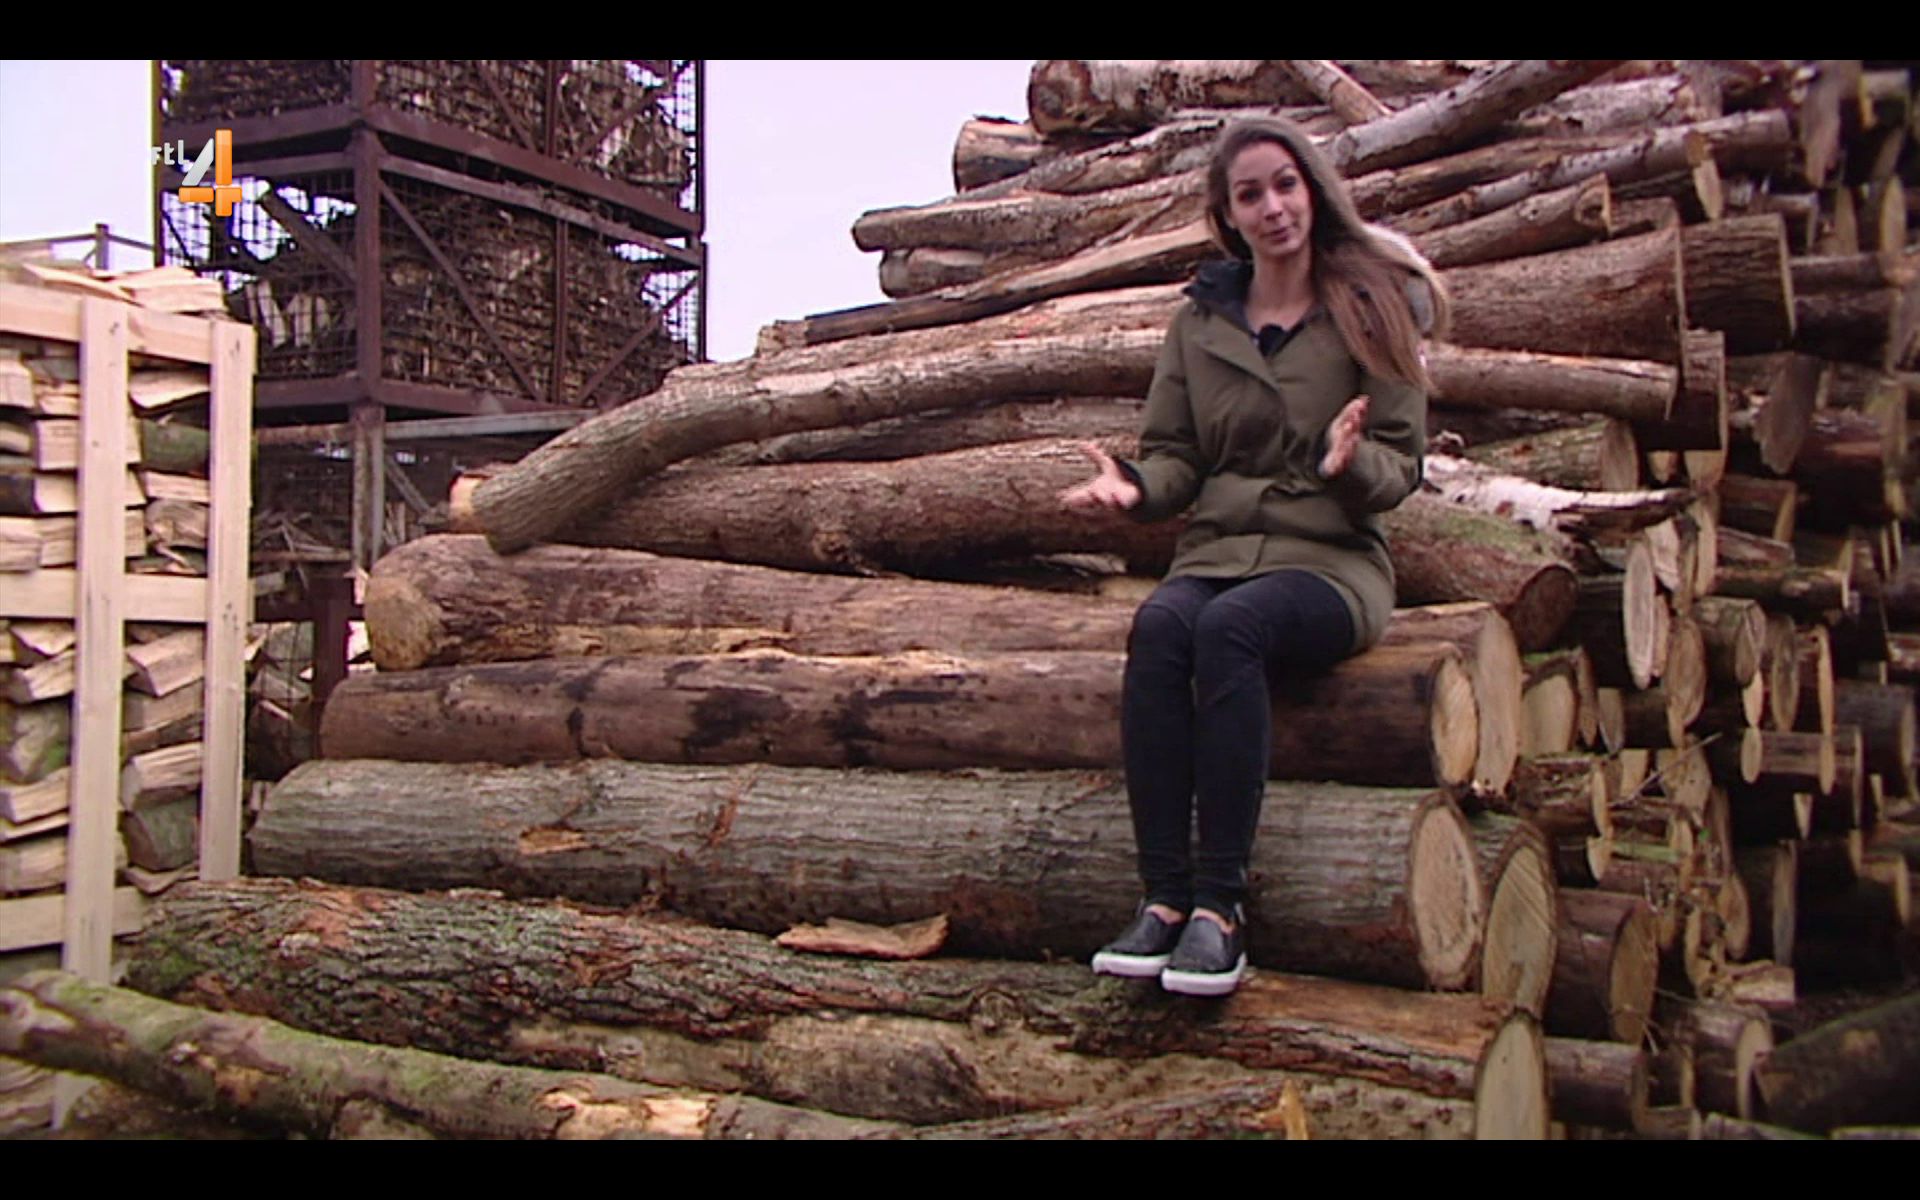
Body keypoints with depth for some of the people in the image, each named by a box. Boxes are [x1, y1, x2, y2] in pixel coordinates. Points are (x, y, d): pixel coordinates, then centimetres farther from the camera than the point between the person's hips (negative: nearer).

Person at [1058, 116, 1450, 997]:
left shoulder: (1369, 310, 6)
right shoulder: (1199, 322, 15)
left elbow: (1403, 467, 2)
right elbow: (1177, 455, 13)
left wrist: (1353, 462, -21)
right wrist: (1136, 486, -11)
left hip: (1331, 559, -3)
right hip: (1216, 550, 3)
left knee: (1230, 625, -36)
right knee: (1158, 625, -33)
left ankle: (1221, 902, -35)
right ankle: (1164, 896, -34)